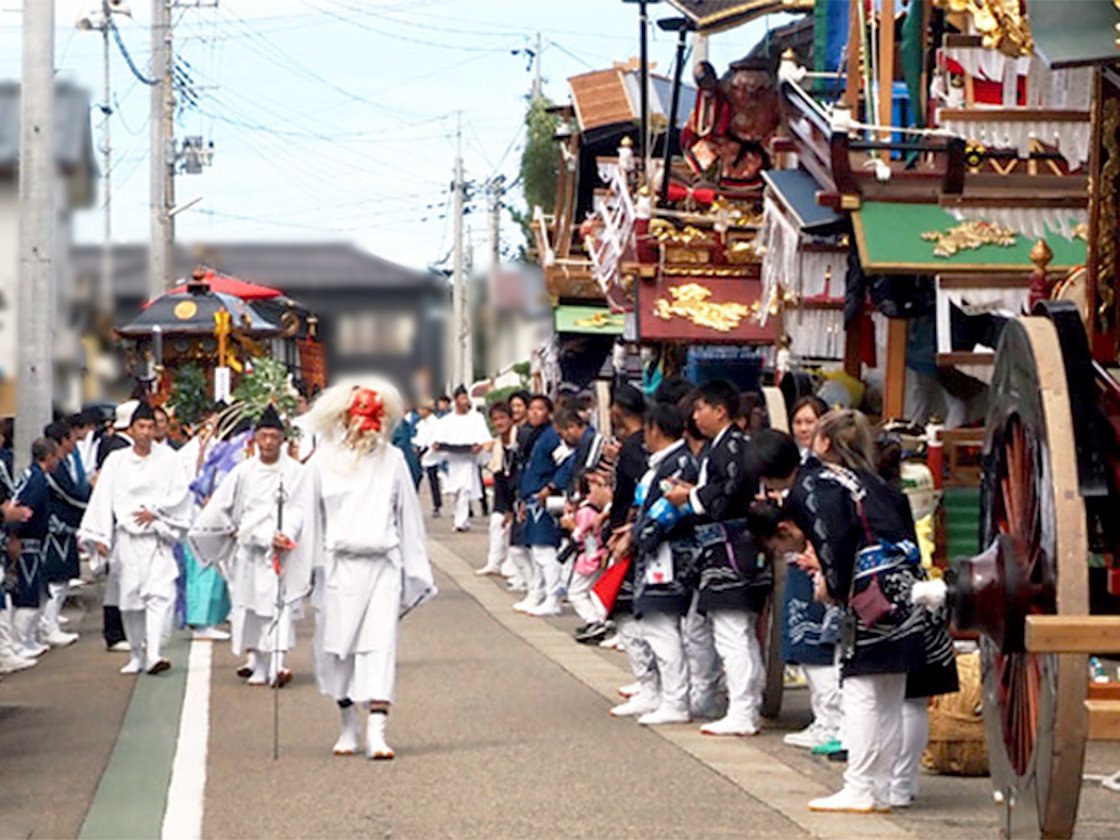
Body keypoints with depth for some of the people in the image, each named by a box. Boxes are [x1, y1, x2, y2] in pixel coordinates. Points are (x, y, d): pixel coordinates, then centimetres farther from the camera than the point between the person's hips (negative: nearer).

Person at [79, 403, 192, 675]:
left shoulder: (167, 459, 4)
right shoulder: (116, 460, 5)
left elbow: (180, 494, 2)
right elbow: (103, 499, 2)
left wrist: (155, 510, -10)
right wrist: (101, 537, -4)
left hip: (157, 538, -1)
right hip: (126, 538, 1)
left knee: (160, 593, -16)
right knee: (129, 596, 5)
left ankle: (153, 654, -22)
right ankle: (137, 655, 18)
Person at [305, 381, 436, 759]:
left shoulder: (392, 460, 6)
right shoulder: (324, 462, 4)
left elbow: (408, 515, 11)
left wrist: (415, 572, 10)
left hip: (383, 564, 0)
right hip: (339, 564, 0)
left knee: (380, 643, -10)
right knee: (339, 646, 5)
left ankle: (377, 732, -16)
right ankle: (349, 726, 22)